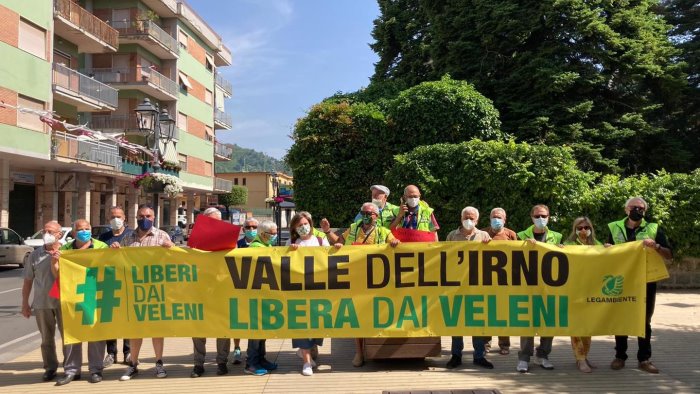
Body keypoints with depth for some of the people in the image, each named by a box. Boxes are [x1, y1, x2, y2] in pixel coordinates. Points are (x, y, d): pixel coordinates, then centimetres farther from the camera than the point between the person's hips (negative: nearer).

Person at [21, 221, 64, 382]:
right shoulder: (35, 255, 4)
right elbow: (28, 281, 8)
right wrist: (25, 303, 7)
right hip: (42, 303, 2)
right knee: (47, 338, 11)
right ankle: (50, 368, 22)